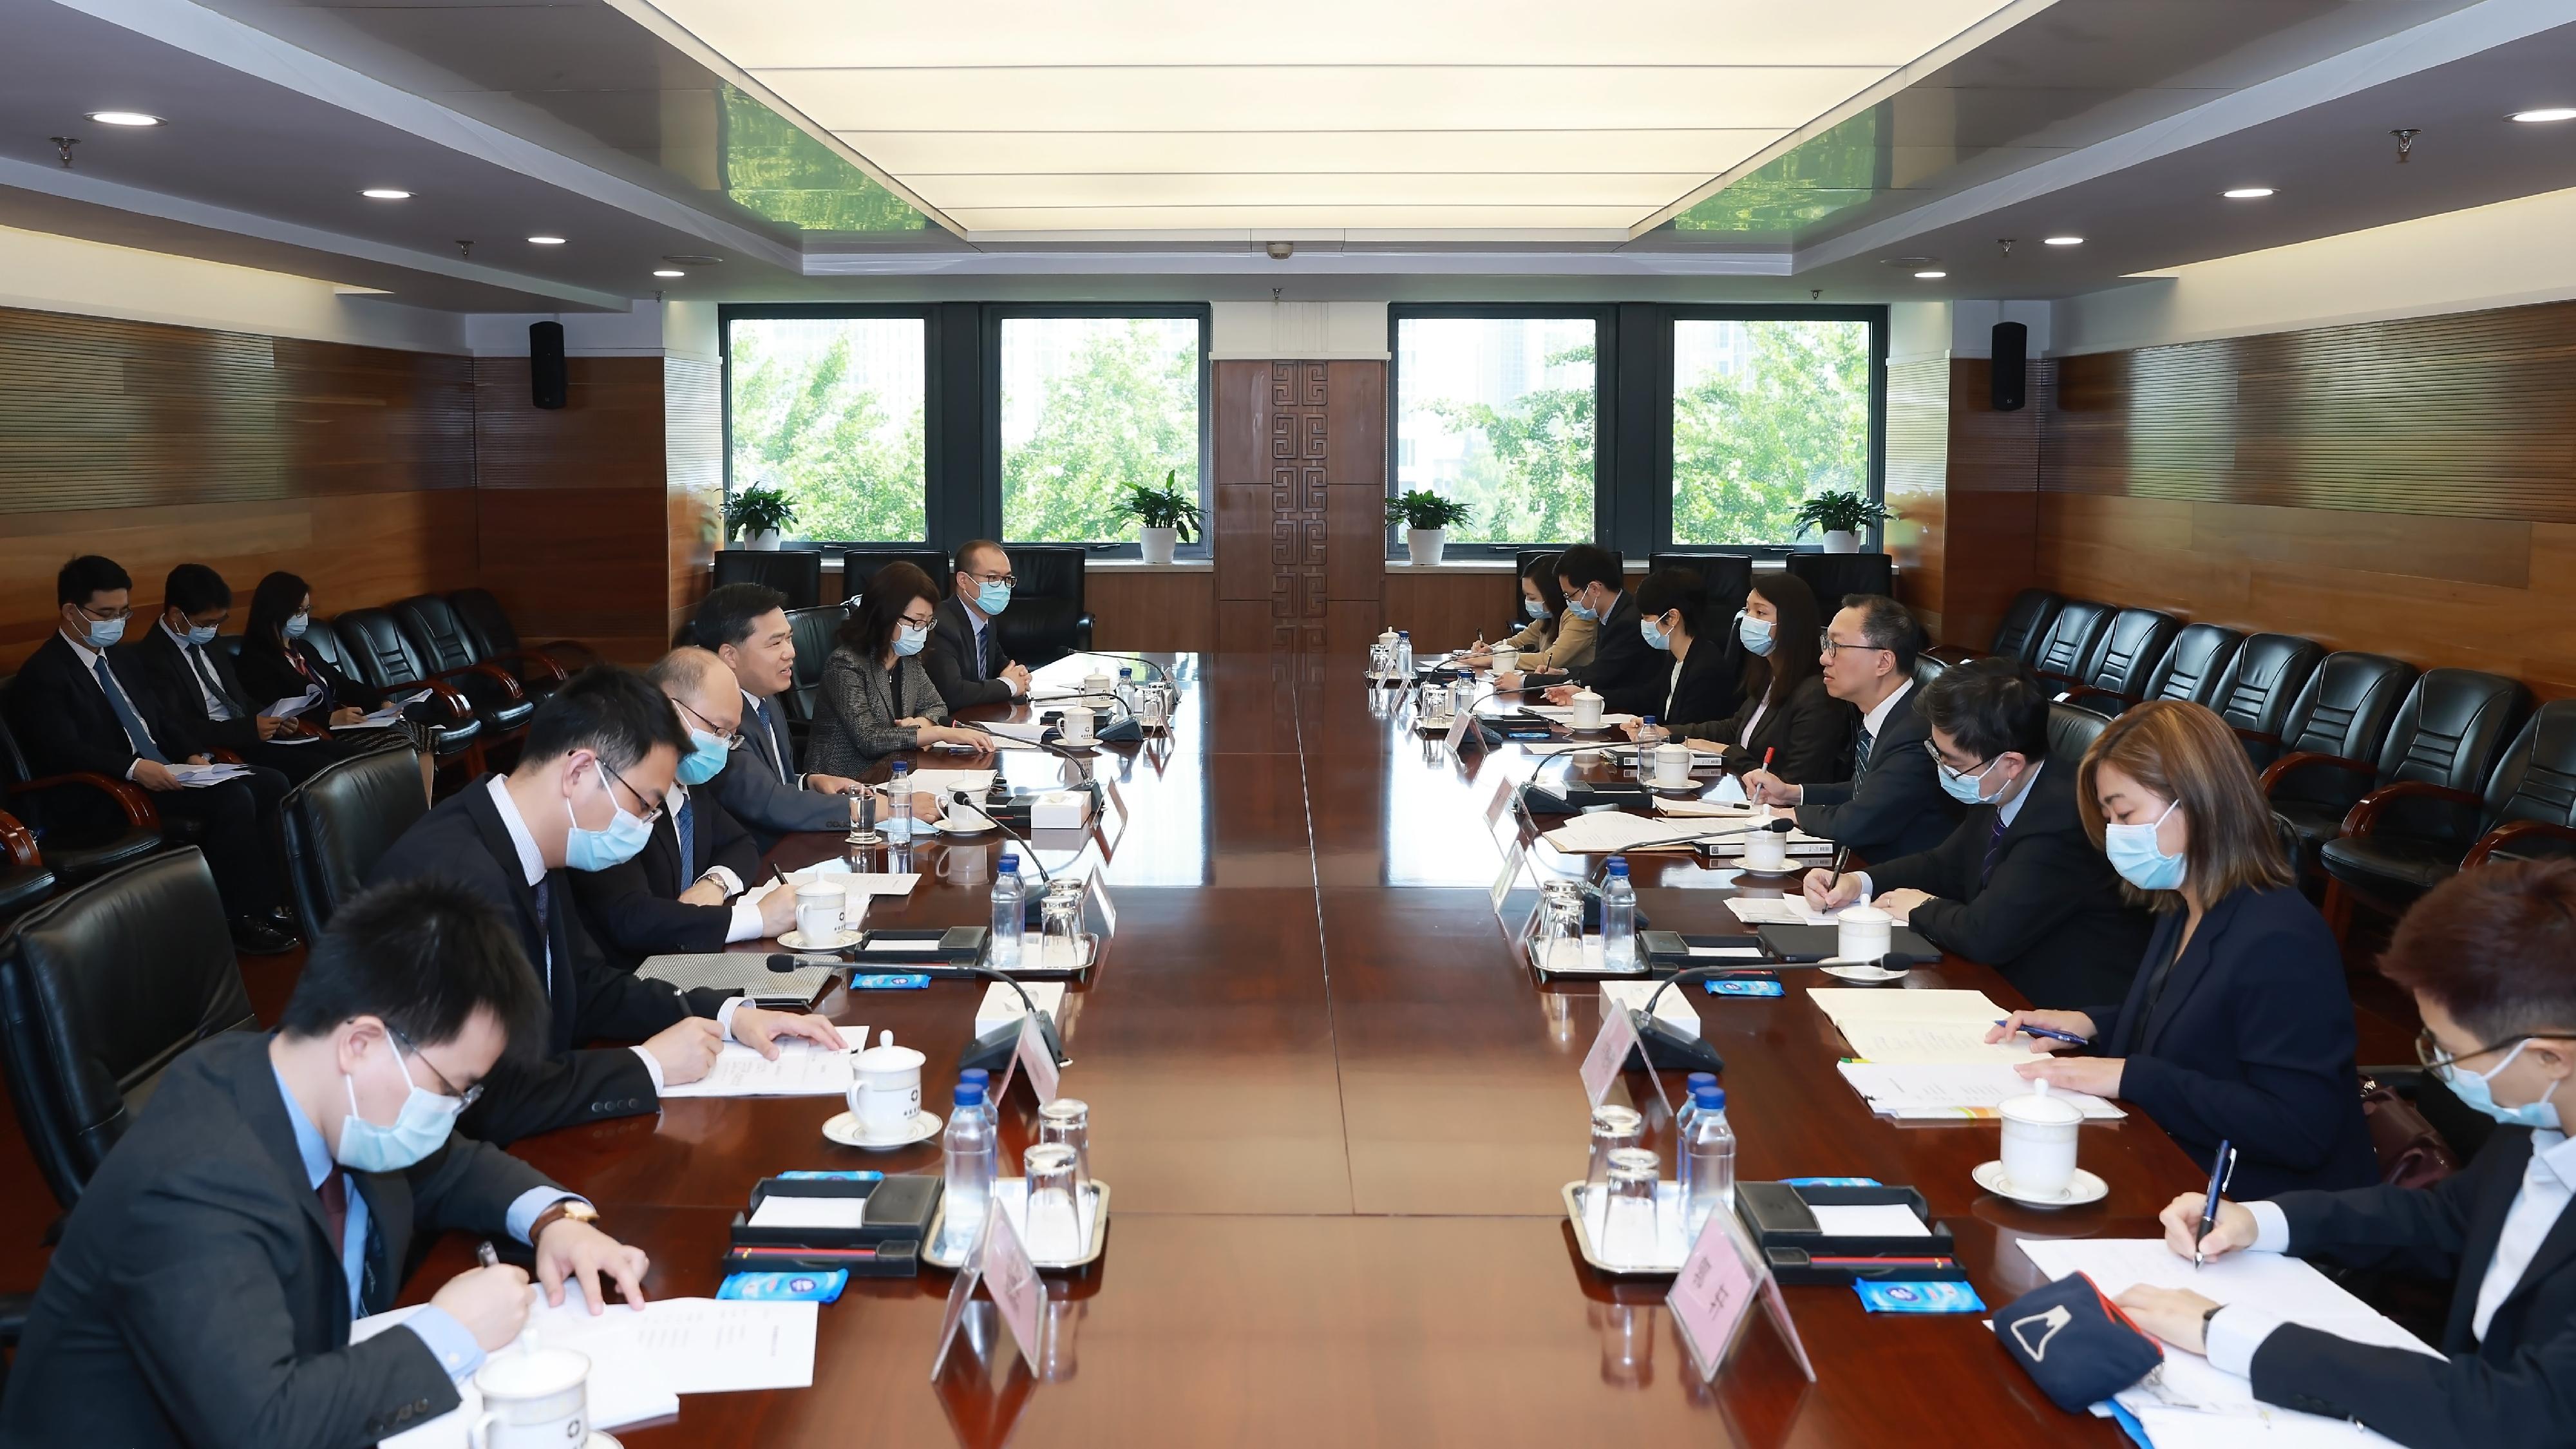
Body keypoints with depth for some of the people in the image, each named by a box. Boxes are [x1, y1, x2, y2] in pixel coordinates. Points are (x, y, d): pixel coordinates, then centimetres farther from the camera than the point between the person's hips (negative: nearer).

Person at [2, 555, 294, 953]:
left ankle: (270, 900, -5)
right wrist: (134, 768, -33)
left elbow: (163, 719, 21)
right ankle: (241, 919, -17)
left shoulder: (121, 661, 19)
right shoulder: (44, 674, -9)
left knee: (270, 784, -8)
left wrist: (191, 756, 0)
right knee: (232, 797, -27)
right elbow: (64, 751, -21)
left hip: (165, 773, 9)